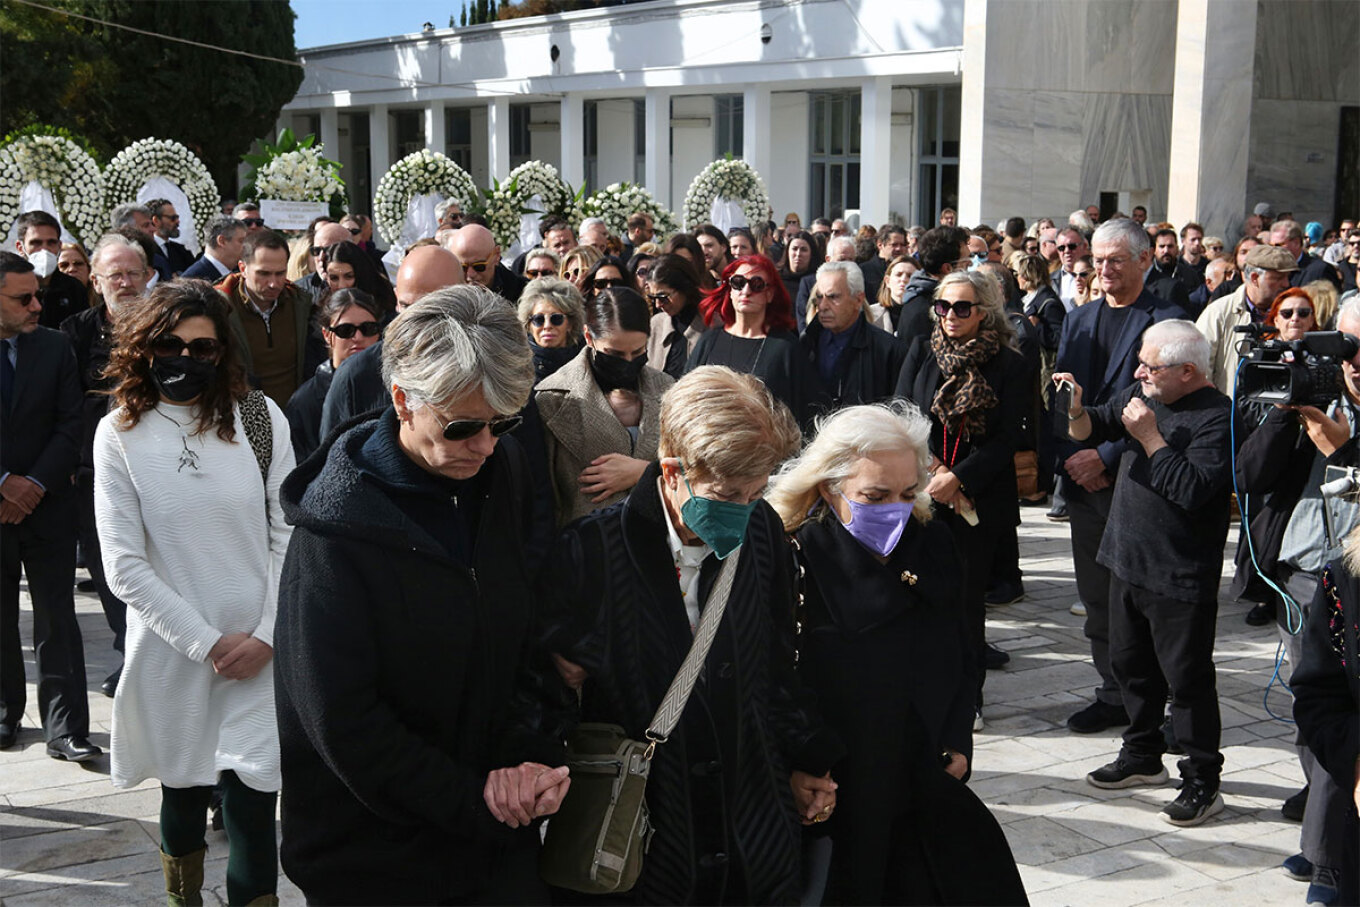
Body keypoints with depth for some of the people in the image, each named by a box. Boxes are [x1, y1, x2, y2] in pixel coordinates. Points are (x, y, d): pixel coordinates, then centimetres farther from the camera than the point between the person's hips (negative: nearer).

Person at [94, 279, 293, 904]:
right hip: (171, 654, 0)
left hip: (260, 654, 0)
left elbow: (288, 535, 1)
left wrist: (267, 636, -8)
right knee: (182, 795, 17)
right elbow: (124, 567, -5)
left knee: (252, 813, -3)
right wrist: (206, 642, -10)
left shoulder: (260, 417, -1)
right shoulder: (120, 434, -3)